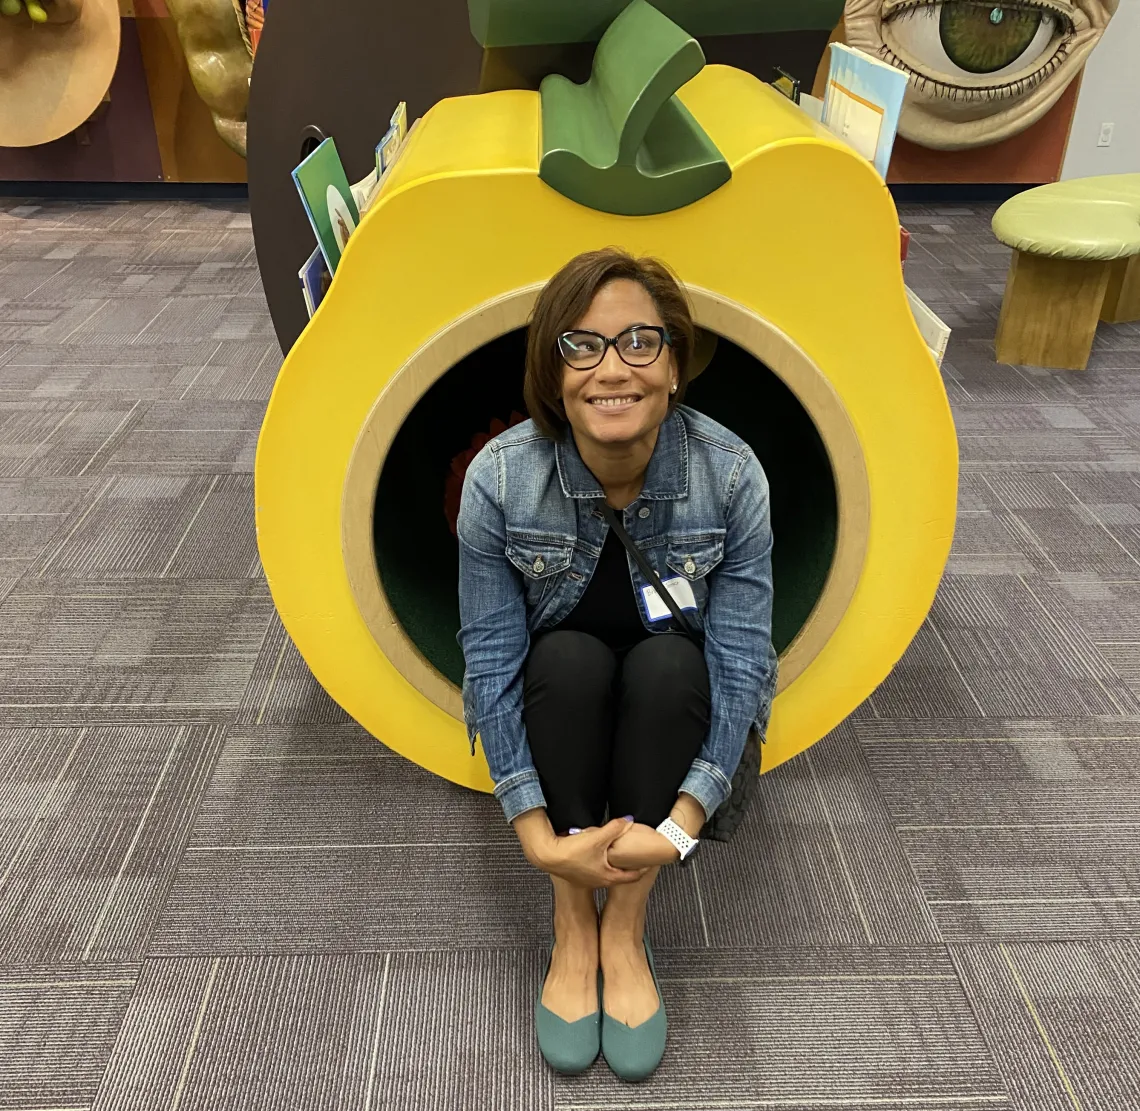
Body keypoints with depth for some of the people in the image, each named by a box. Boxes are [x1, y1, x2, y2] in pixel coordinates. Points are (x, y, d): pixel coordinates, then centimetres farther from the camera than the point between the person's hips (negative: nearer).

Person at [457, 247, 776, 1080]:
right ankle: (573, 925, -18)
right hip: (558, 702, 0)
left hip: (673, 707, 0)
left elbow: (739, 660, -22)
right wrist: (537, 834, -29)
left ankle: (626, 929, -19)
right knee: (570, 657, -31)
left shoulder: (731, 473, -23)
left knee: (668, 661, -31)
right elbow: (493, 662, -21)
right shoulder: (499, 478, -23)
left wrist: (682, 824, -32)